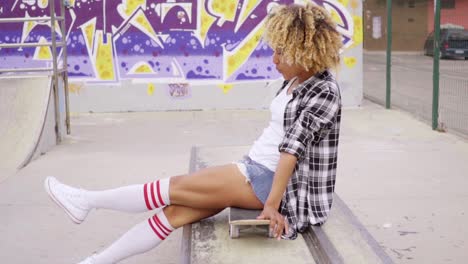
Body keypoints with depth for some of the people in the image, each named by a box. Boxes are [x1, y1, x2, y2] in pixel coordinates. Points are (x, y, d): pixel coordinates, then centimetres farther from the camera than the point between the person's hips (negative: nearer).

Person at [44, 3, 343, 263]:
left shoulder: (324, 92, -17)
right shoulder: (294, 80, 10)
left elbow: (293, 149, -24)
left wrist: (271, 204, -26)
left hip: (271, 179, -8)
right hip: (254, 167, 8)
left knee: (175, 188, -8)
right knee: (177, 210, -2)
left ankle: (88, 199, 6)